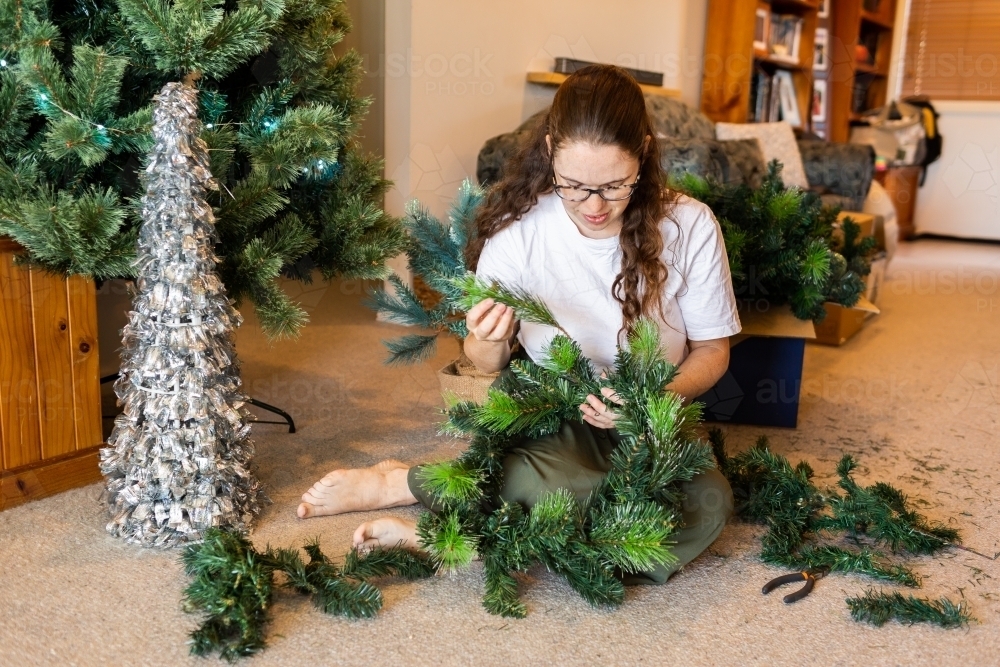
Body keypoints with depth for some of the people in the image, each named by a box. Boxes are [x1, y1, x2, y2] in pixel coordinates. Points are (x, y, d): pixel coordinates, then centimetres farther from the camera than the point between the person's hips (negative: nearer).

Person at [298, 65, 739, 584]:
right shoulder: (518, 230, -13)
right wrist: (489, 342, -26)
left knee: (709, 503, -32)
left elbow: (711, 352, -1)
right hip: (554, 423, -2)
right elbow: (486, 363, -1)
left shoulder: (690, 227, -12)